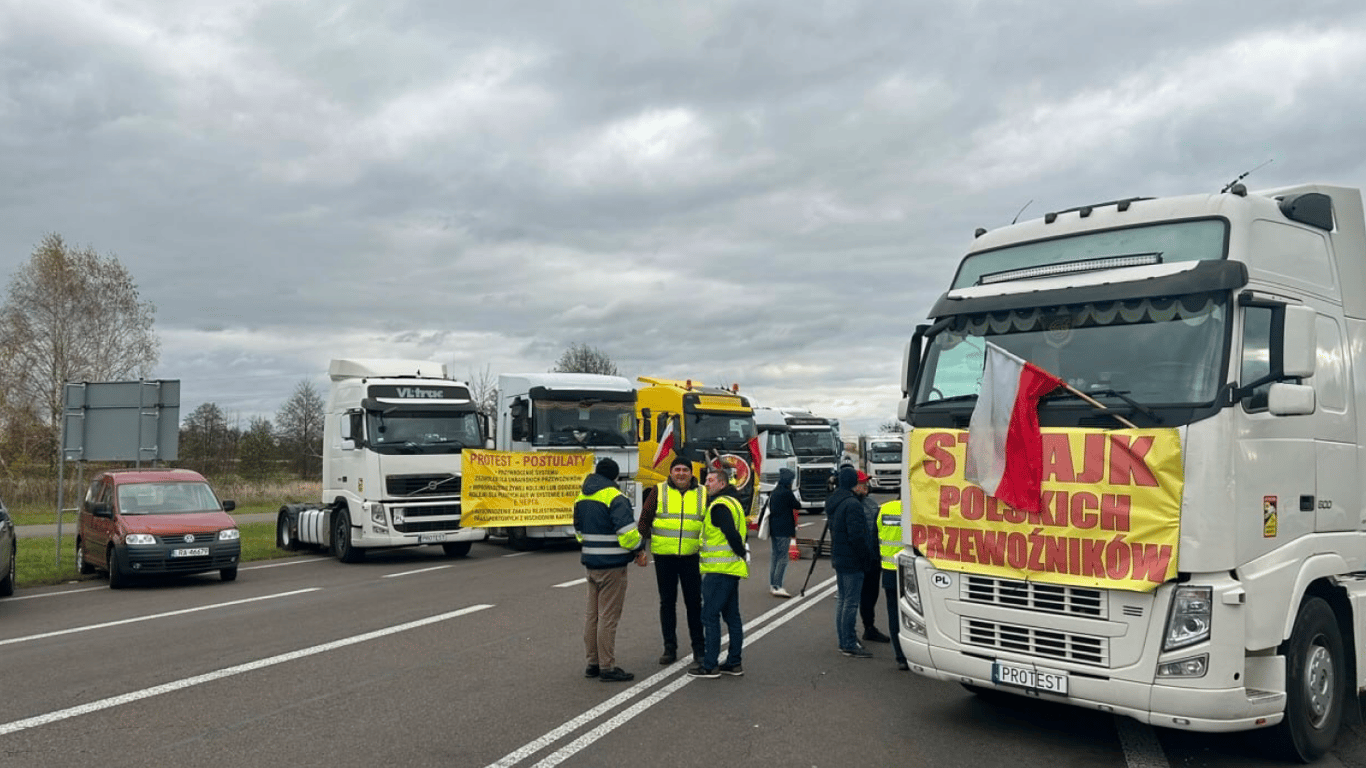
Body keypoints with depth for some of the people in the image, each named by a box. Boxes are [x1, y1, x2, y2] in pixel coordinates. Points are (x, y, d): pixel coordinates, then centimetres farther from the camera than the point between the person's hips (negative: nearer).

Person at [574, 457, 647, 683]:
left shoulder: (582, 497, 11)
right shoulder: (615, 497, -16)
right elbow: (627, 530, -21)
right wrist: (638, 550, -6)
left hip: (590, 562, 8)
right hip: (612, 564, -8)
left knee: (592, 614, 15)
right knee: (608, 616, -3)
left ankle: (593, 663, 22)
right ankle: (607, 667, 1)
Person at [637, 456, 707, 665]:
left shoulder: (702, 494, 5)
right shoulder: (658, 492, 1)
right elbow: (645, 520, 4)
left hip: (691, 557, 0)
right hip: (664, 556, 0)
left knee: (694, 602, 5)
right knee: (667, 602, 7)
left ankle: (698, 647, 17)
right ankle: (670, 648, 16)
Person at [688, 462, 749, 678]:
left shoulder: (719, 506, -16)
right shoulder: (732, 501, 17)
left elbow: (732, 534, -24)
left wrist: (742, 554, -13)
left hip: (719, 570, -10)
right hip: (731, 569, 10)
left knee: (710, 616, -5)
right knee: (732, 616, 13)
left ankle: (710, 665, -3)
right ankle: (734, 663, 18)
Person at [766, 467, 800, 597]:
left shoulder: (774, 493, 13)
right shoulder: (787, 493, -14)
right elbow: (797, 506, -6)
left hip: (774, 529, 9)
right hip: (784, 530, -9)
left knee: (775, 556, 13)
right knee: (782, 558, -8)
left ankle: (772, 585, 16)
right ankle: (777, 587, -11)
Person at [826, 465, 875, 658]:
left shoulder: (832, 502, 11)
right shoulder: (852, 504, -19)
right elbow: (857, 535, -23)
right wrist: (868, 556, -13)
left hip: (838, 557, 9)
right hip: (852, 560, -9)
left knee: (842, 599, 15)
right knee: (851, 602, -4)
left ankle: (844, 640, 23)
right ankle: (849, 644, -1)